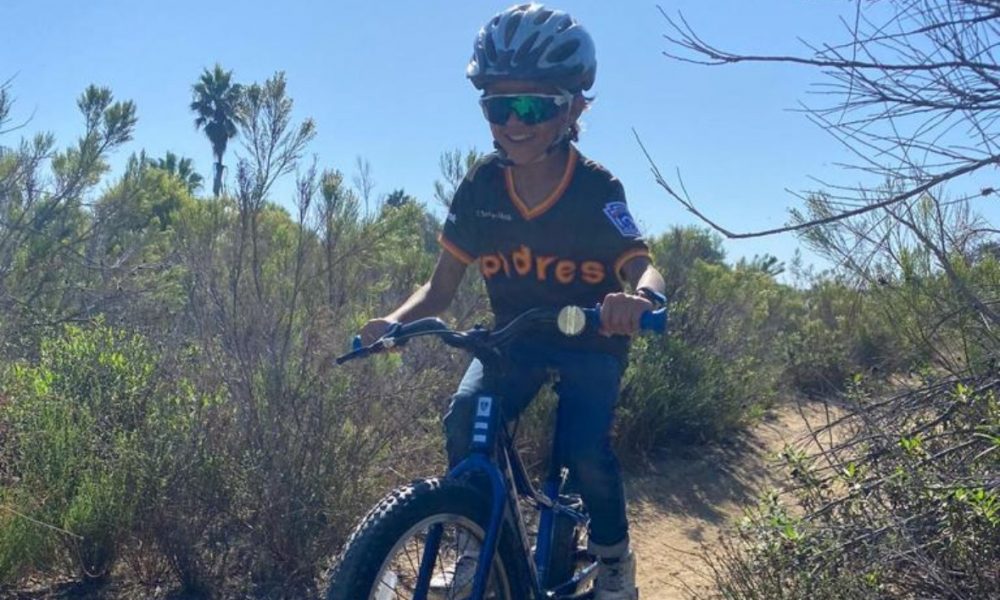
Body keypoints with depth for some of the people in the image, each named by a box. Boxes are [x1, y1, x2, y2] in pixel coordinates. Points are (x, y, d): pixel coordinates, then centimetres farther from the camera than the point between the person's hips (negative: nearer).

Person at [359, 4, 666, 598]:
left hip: (590, 339, -2)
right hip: (514, 335, 2)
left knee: (587, 451, -20)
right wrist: (396, 321, -31)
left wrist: (641, 298, -55)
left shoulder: (596, 189, -22)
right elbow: (442, 287, -11)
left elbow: (644, 266, -31)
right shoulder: (480, 186, -15)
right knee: (464, 421, -22)